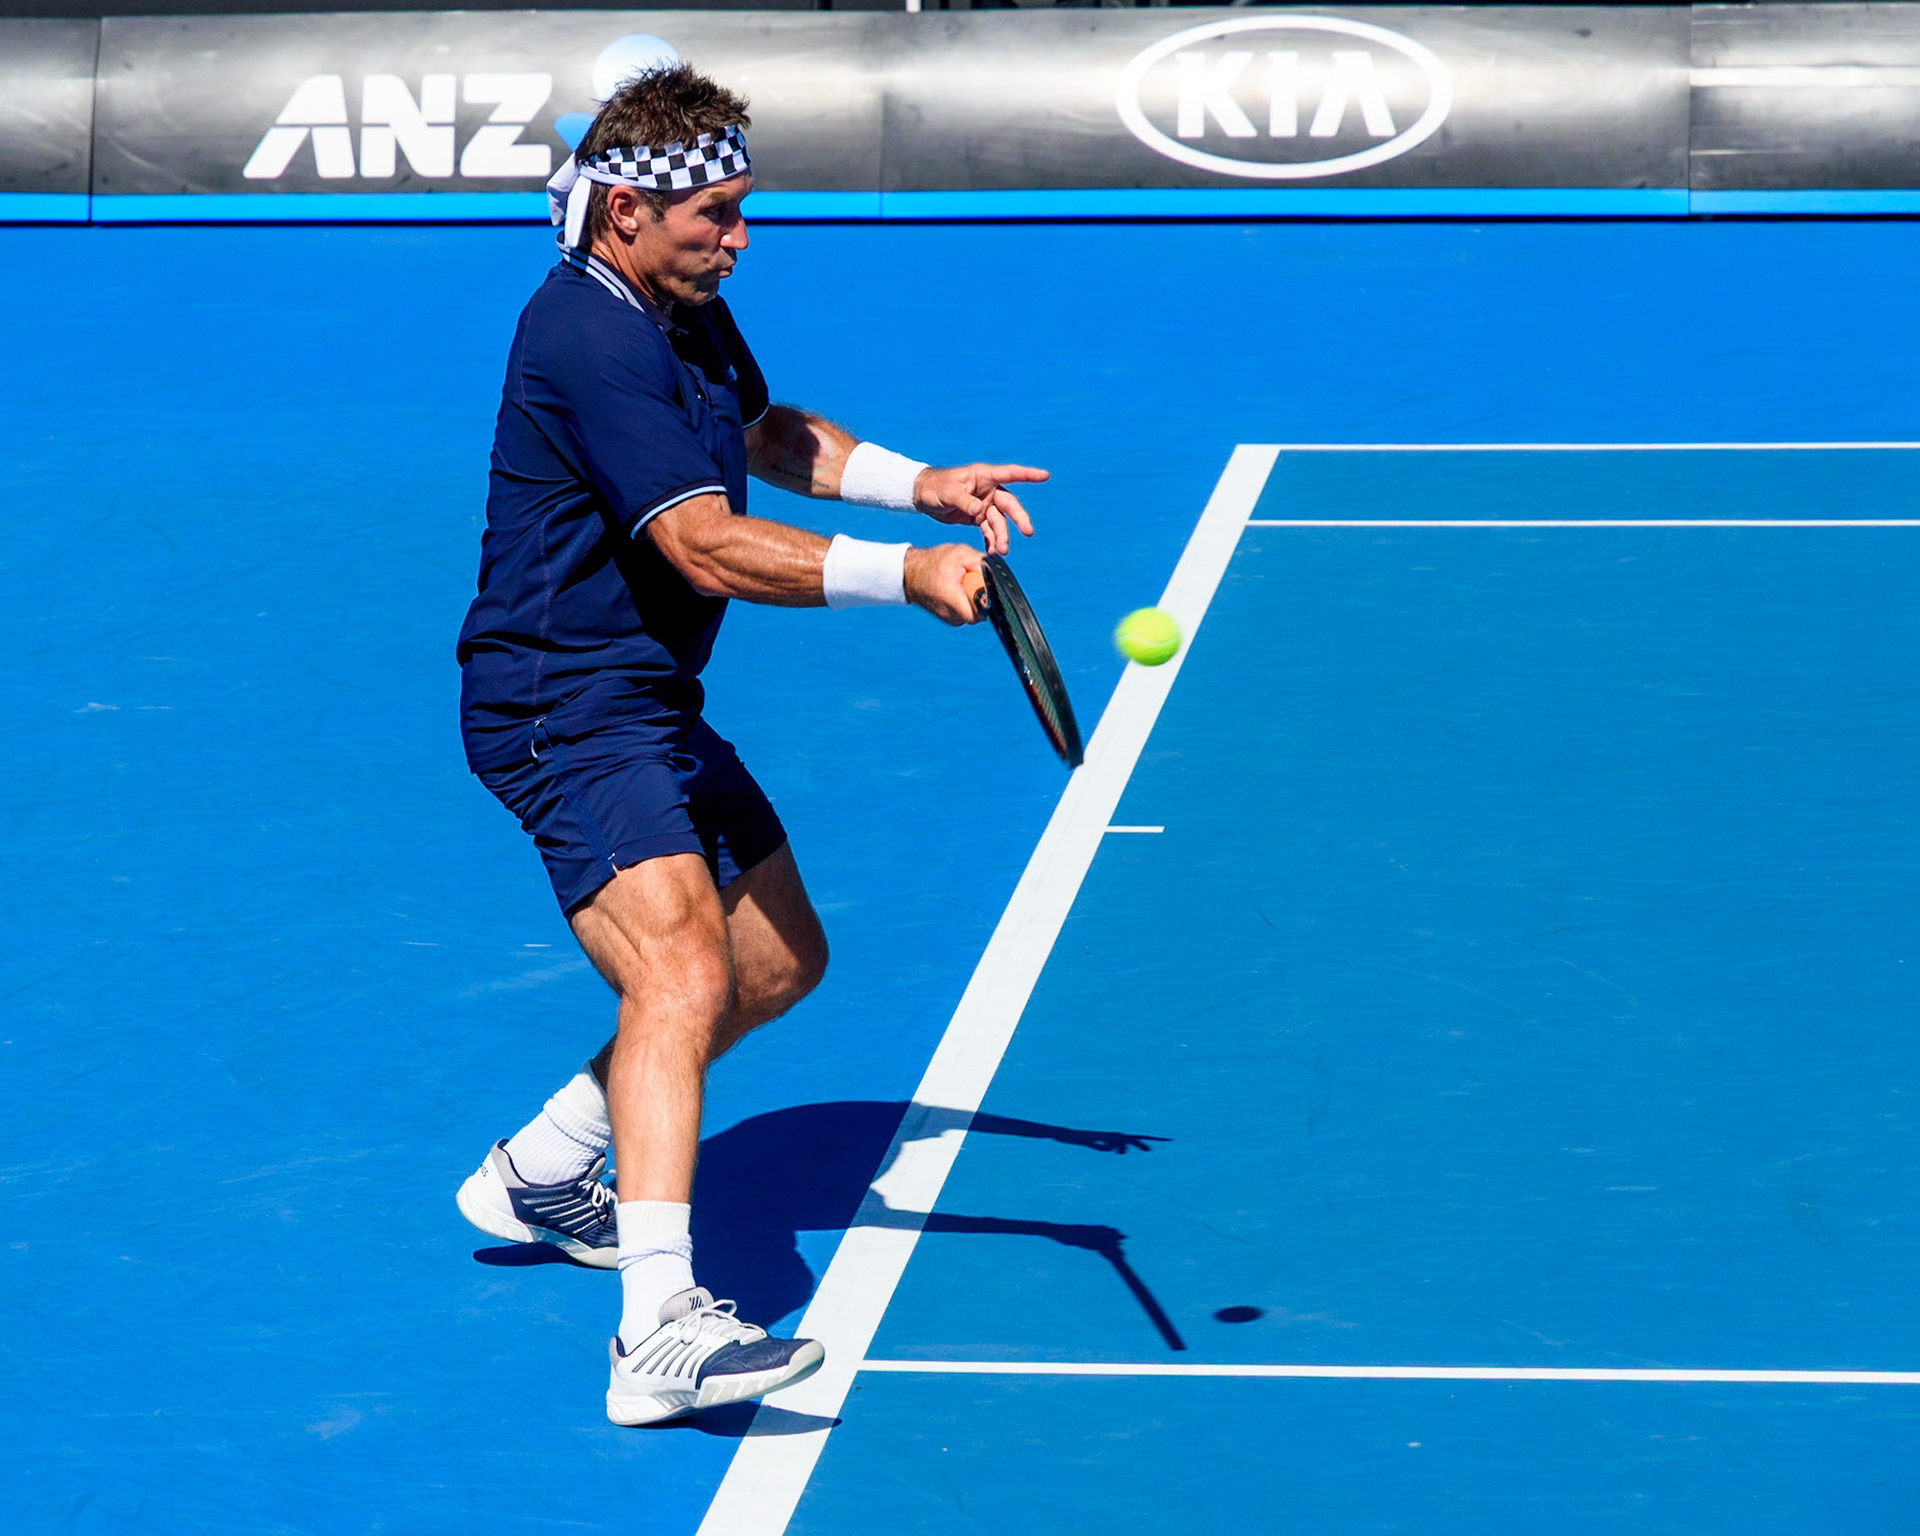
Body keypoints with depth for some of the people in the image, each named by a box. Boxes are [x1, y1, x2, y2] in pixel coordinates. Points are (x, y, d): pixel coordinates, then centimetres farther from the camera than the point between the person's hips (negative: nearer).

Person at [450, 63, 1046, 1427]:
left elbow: (768, 436, 29)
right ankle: (659, 1330, -41)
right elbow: (710, 546, -30)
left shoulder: (687, 308, 10)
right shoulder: (590, 341, -22)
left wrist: (922, 486, 15)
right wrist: (906, 577, -31)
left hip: (655, 703, 11)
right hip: (564, 706, -11)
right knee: (685, 971, -28)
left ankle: (541, 1174, 33)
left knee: (780, 960, 21)